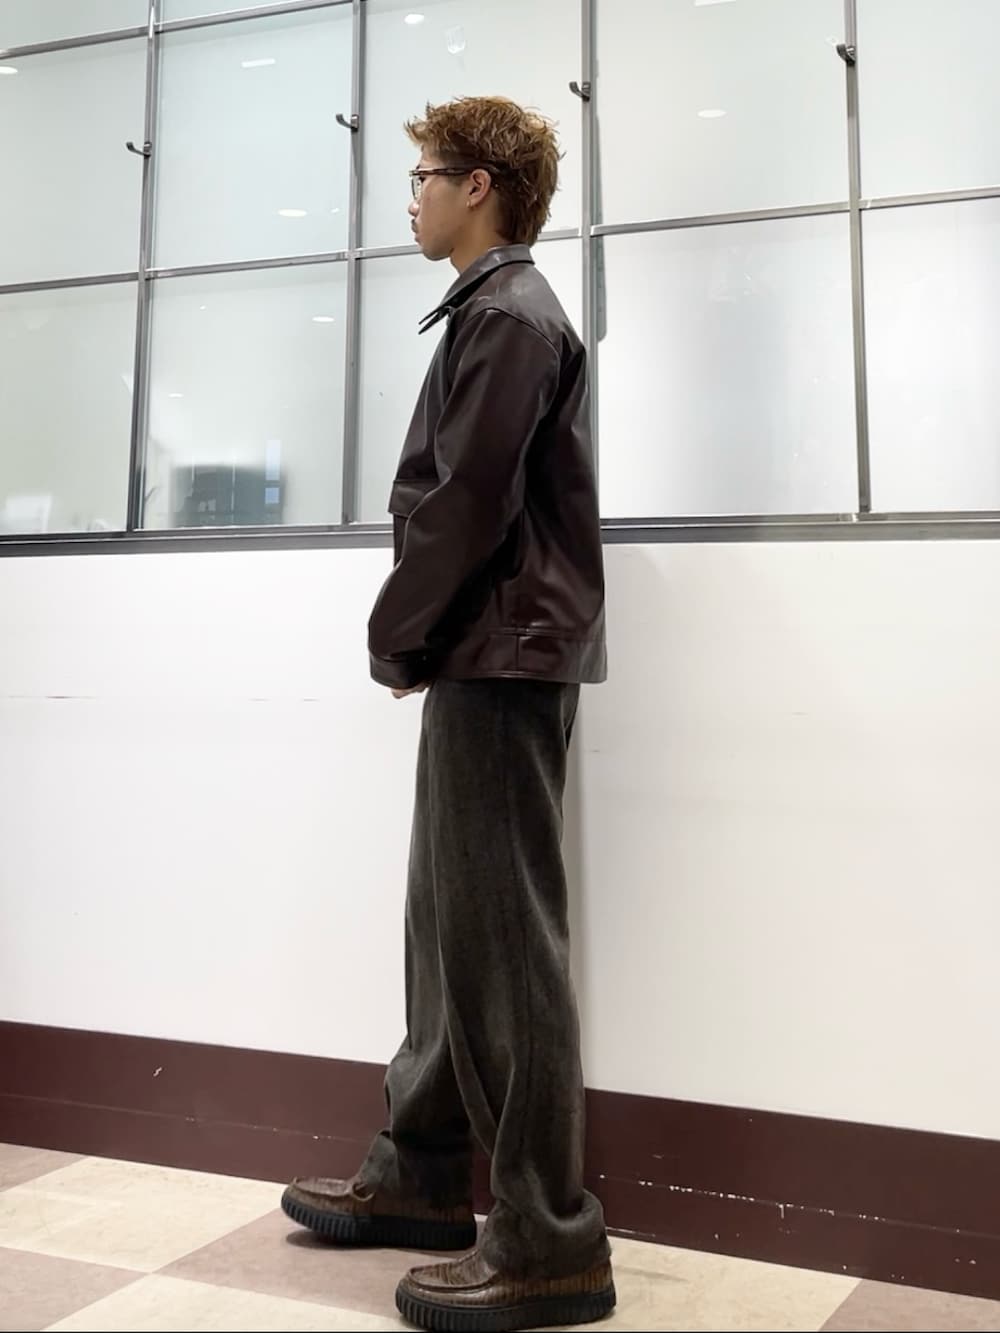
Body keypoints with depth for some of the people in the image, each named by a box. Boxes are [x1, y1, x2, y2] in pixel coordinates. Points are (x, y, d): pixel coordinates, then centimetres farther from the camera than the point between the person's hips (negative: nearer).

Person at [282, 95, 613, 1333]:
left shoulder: (508, 315, -10)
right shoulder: (497, 311, 21)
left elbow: (468, 503, -17)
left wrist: (397, 635, -6)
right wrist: (420, 636, 9)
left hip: (503, 658, -10)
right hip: (485, 658, 10)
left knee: (503, 939, -7)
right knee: (449, 926, 14)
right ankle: (418, 1176, 27)